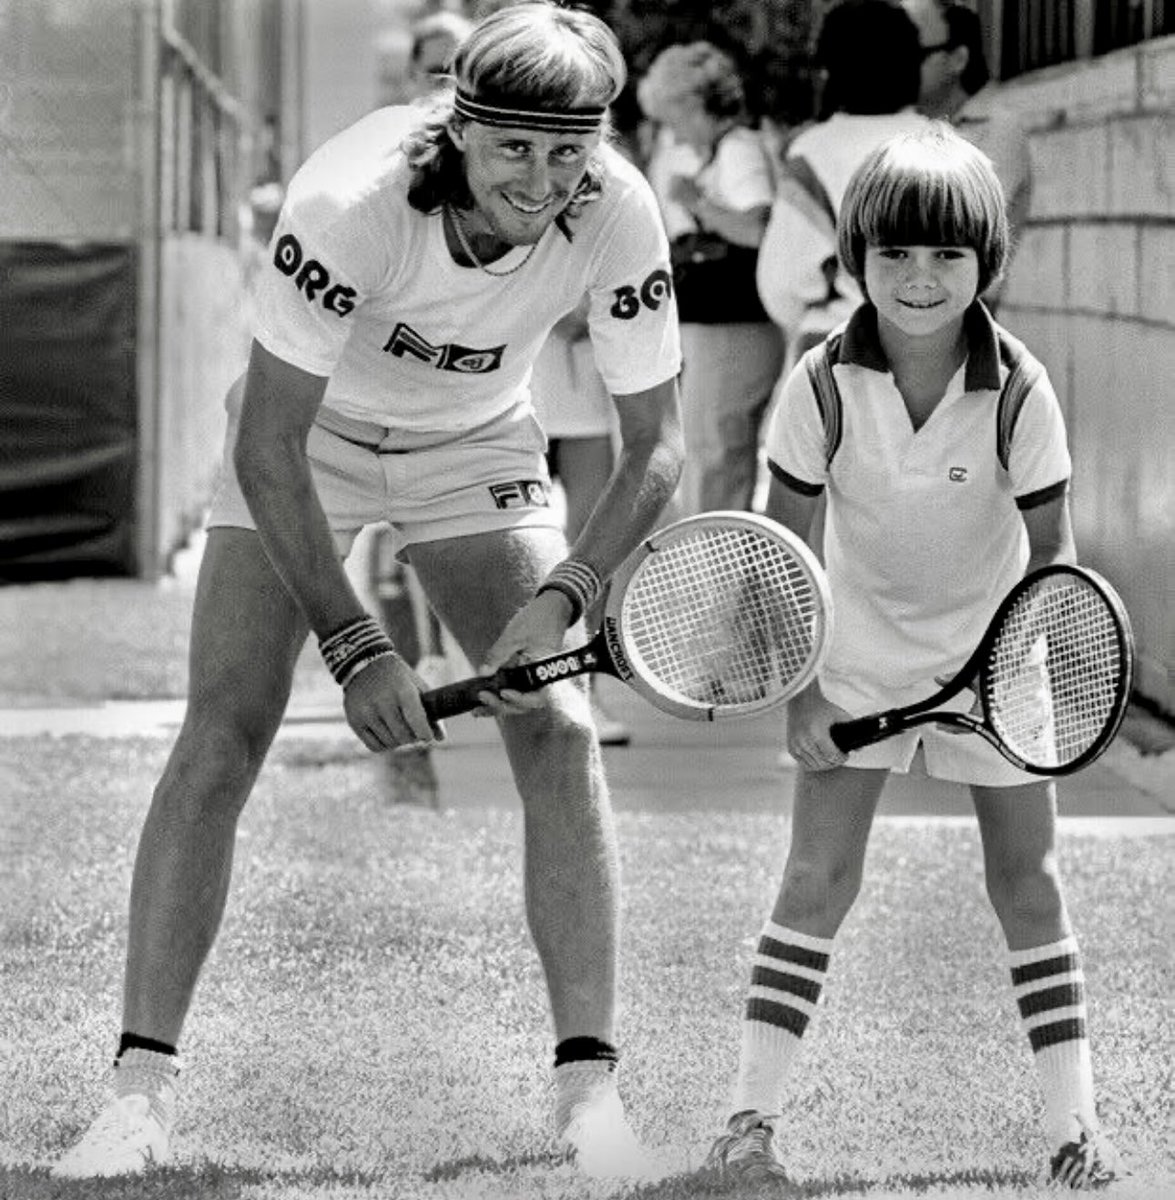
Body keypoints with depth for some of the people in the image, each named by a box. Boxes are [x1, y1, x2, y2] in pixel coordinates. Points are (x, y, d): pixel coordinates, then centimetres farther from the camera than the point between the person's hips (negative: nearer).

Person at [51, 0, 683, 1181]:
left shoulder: (617, 219, -27)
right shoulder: (350, 201, -37)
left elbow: (653, 445, -16)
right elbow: (268, 450, -32)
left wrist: (562, 595, -31)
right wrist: (356, 650, -35)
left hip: (475, 450, 2)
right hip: (308, 436, -2)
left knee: (557, 730, -14)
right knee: (222, 732, -15)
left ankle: (587, 1086, -9)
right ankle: (141, 1087, -11)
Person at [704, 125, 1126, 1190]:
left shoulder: (1019, 392, -20)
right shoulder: (822, 384, -18)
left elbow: (1049, 551, -11)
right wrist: (798, 690, -13)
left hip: (993, 659, 0)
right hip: (861, 652, 0)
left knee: (1028, 882, 3)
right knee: (819, 875, -6)